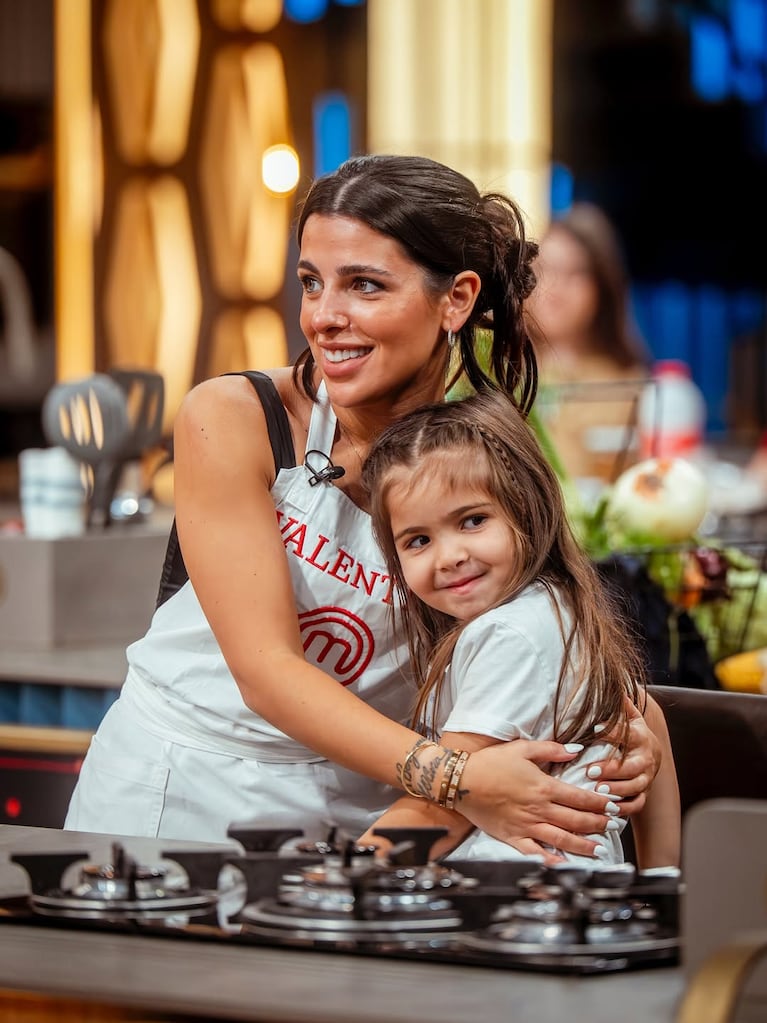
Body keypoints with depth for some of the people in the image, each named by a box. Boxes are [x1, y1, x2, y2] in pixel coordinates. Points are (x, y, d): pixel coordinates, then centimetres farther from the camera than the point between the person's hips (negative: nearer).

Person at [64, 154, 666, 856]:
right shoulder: (230, 420, -11)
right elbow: (265, 668, -18)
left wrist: (637, 735, -21)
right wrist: (453, 778, -31)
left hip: (350, 815, 3)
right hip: (170, 797, -3)